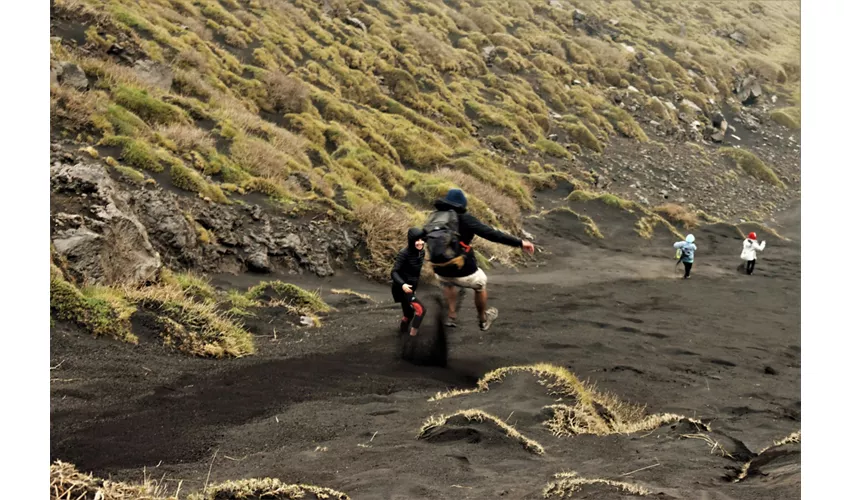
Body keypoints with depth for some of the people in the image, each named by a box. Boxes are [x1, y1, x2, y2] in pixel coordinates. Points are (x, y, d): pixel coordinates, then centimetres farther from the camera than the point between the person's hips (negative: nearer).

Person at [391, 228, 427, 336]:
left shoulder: (421, 252, 0)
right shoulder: (404, 253, -23)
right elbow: (394, 272, -25)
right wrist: (402, 284, -40)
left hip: (411, 288, 8)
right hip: (402, 288, -8)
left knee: (409, 313, 21)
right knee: (420, 309, -21)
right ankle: (412, 337, -16)